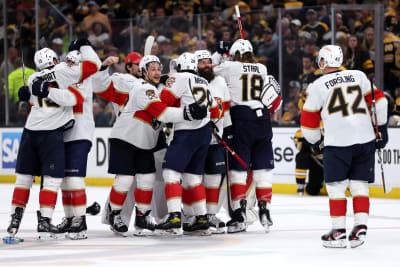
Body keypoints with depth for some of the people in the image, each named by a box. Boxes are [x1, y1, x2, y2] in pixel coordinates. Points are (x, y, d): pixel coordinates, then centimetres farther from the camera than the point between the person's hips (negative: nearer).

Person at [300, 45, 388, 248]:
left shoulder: (317, 86, 1)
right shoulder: (358, 76, 9)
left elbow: (308, 121, 6)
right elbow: (378, 99, 10)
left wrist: (316, 142, 21)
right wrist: (381, 128, 17)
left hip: (338, 143, -4)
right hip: (366, 140, 4)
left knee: (336, 186, 6)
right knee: (359, 185, 11)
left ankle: (339, 231, 3)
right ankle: (360, 228, 3)